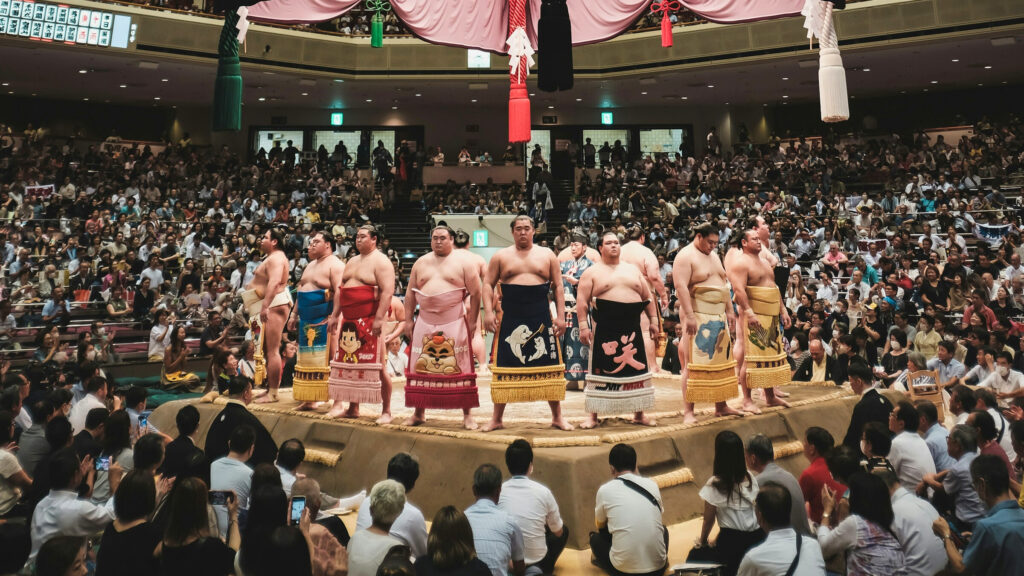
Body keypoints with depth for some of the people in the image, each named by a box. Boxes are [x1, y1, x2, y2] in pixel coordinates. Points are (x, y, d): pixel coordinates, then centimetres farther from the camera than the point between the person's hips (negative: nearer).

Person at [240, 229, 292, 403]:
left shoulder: (276, 258, -11)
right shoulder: (272, 258, 24)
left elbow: (274, 282, -26)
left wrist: (265, 306, -34)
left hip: (273, 306, -11)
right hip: (267, 308, 11)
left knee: (272, 351, -11)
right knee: (268, 351, 13)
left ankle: (273, 393, -11)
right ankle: (270, 389, 19)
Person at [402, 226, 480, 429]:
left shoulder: (463, 262, 2)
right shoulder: (421, 263, 13)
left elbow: (475, 293, -1)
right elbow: (410, 293, 14)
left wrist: (472, 322, -6)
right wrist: (408, 320, 6)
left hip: (455, 323, -3)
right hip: (425, 323, 4)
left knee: (460, 369, -2)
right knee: (421, 369, 5)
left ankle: (467, 415, 5)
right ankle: (419, 413, 16)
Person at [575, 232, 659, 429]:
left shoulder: (633, 269, 15)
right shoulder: (592, 272, 3)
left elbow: (647, 298, 17)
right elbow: (582, 301, -2)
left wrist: (653, 320, 9)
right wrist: (583, 326, -11)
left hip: (632, 330, 4)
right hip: (605, 330, -4)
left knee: (637, 369, 6)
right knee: (601, 371, 0)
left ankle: (639, 414, 17)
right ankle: (593, 415, 6)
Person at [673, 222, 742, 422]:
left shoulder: (714, 256, 18)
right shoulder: (685, 256, -8)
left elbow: (724, 284, 23)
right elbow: (681, 287, -18)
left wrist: (729, 311, 17)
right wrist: (689, 315, -25)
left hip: (719, 316, 8)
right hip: (697, 315, -8)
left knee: (721, 360, 11)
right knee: (694, 362, -9)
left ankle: (721, 406, 20)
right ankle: (688, 411, -7)